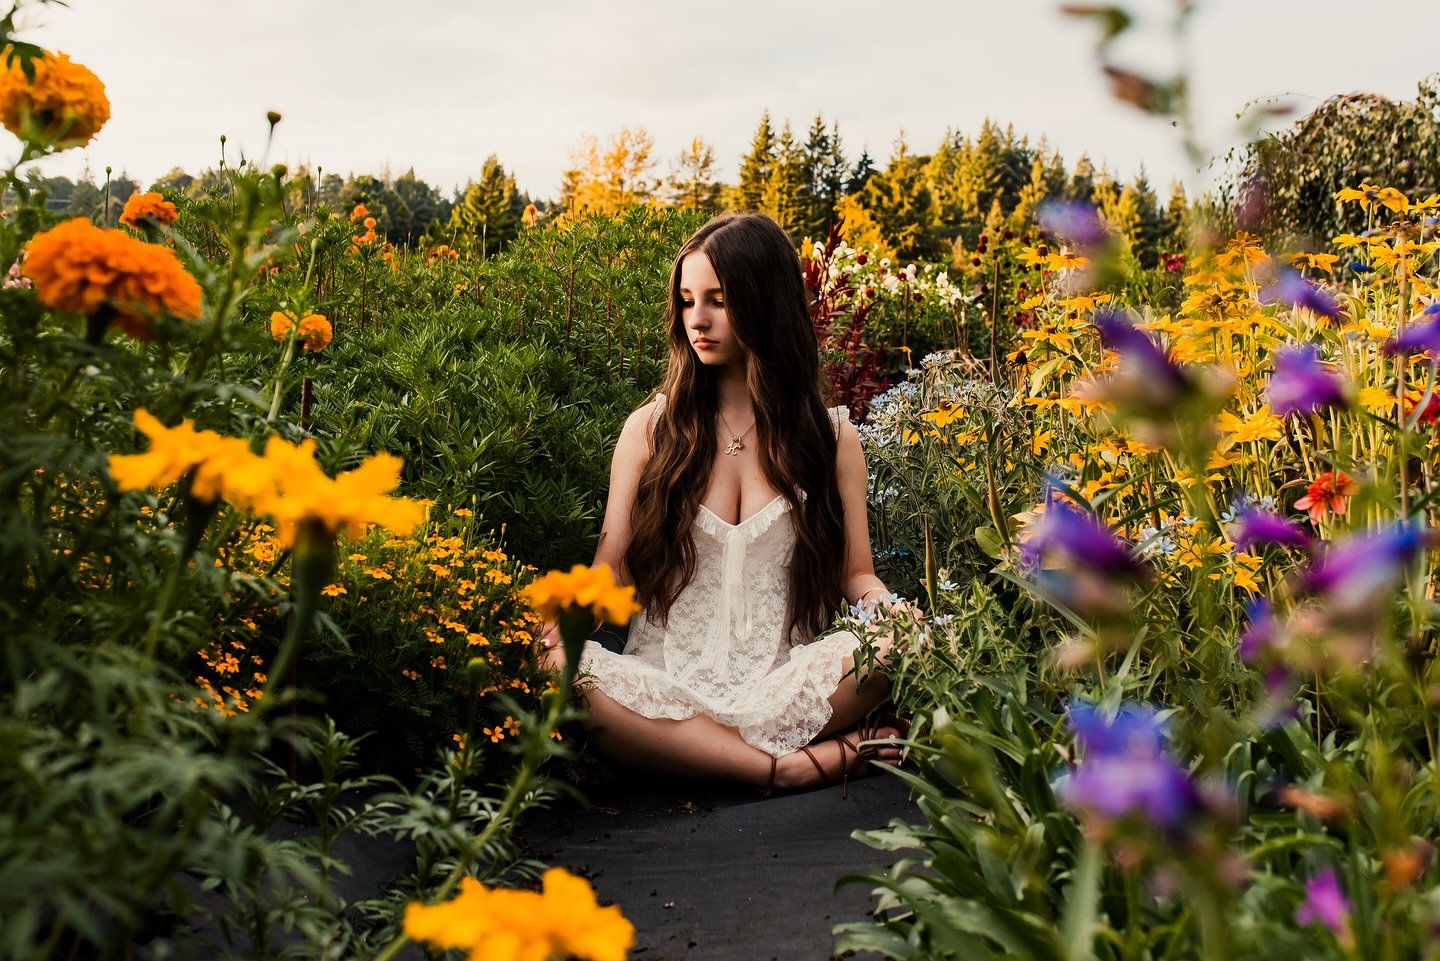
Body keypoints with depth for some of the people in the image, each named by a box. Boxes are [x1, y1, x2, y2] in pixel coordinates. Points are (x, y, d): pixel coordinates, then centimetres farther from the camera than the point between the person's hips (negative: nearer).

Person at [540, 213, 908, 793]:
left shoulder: (830, 436, 10)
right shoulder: (650, 430, 9)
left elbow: (855, 574, 10)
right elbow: (611, 569, 5)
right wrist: (565, 622, -17)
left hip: (783, 689, 0)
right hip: (664, 688, 1)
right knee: (559, 667, -33)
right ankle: (794, 766, -28)